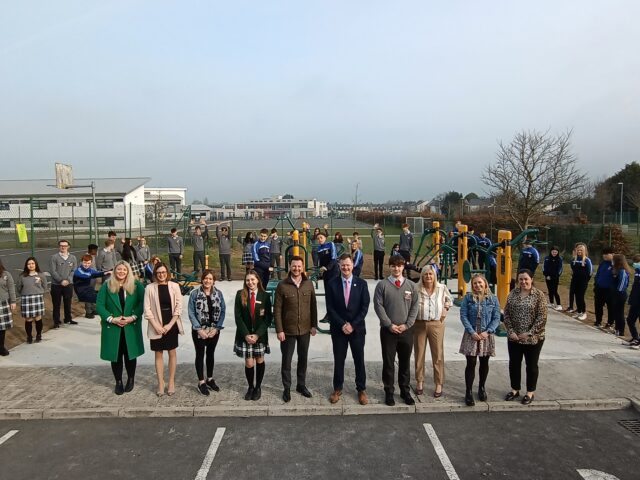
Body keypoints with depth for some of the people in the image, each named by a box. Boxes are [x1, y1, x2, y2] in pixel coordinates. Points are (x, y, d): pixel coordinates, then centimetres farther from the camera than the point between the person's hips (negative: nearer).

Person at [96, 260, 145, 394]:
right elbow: (99, 306, -6)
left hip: (131, 327, 0)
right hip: (112, 327, 0)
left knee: (130, 354, 10)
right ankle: (118, 382, 24)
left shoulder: (136, 285, -1)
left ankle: (130, 379, 29)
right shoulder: (106, 286, -2)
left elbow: (142, 303, -4)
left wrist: (133, 317, -15)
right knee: (116, 355, 8)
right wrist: (112, 319, -16)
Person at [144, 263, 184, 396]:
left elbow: (179, 307, -3)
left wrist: (170, 324, -10)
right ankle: (160, 383, 18)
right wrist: (156, 326, -12)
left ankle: (171, 382, 20)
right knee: (158, 354, 8)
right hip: (157, 326, 0)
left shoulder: (174, 286, -3)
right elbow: (147, 309, -5)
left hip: (171, 325, 0)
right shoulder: (150, 288, -4)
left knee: (172, 353, 8)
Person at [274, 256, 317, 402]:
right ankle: (287, 388, 23)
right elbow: (277, 310, -9)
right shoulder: (282, 286, -10)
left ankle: (301, 385, 31)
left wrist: (314, 325, 4)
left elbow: (313, 306, 5)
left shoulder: (309, 284, -1)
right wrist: (279, 330, -11)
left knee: (303, 358, 15)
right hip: (288, 330, -3)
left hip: (305, 329, 3)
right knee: (286, 360, 7)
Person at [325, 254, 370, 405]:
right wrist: (342, 324, -12)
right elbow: (330, 308, -4)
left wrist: (352, 325, -12)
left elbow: (365, 307, -5)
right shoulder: (332, 284, -2)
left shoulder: (361, 284, -2)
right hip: (338, 329, 0)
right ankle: (337, 389, 23)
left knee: (359, 360, 8)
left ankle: (361, 389, 22)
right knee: (338, 360, 9)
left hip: (357, 328, 0)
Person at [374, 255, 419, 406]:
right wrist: (389, 325, -11)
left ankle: (405, 390, 24)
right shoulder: (382, 285, -3)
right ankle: (389, 392, 17)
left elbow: (415, 307, 3)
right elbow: (378, 306, -7)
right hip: (388, 330, -2)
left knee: (405, 362, 11)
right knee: (388, 362, 5)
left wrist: (407, 324, -7)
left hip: (406, 330, 2)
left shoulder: (412, 286, 5)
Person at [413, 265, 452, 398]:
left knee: (438, 355, 2)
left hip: (436, 324, 0)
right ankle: (419, 382, 22)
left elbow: (449, 300, 20)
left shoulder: (442, 288, 1)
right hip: (419, 324, 0)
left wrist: (445, 310, 6)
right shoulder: (416, 289, -4)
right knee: (419, 354, 9)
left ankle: (439, 384, 13)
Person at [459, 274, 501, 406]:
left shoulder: (493, 299, 0)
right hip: (471, 335, -1)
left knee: (484, 363, 14)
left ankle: (481, 388, 33)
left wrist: (487, 332, -14)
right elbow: (463, 316, -6)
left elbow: (496, 318, -2)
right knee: (471, 363, -2)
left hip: (487, 335, 2)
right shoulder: (468, 298, -3)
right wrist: (472, 332, -15)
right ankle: (468, 392, 6)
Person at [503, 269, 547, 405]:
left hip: (533, 338, -3)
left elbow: (542, 317, -13)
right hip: (514, 337, 4)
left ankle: (530, 392, 26)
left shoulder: (539, 295, -10)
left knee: (531, 365, 10)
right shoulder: (512, 293, 1)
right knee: (514, 364, 13)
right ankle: (515, 389, 30)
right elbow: (506, 314, 2)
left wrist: (529, 333, -16)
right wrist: (511, 331, -8)